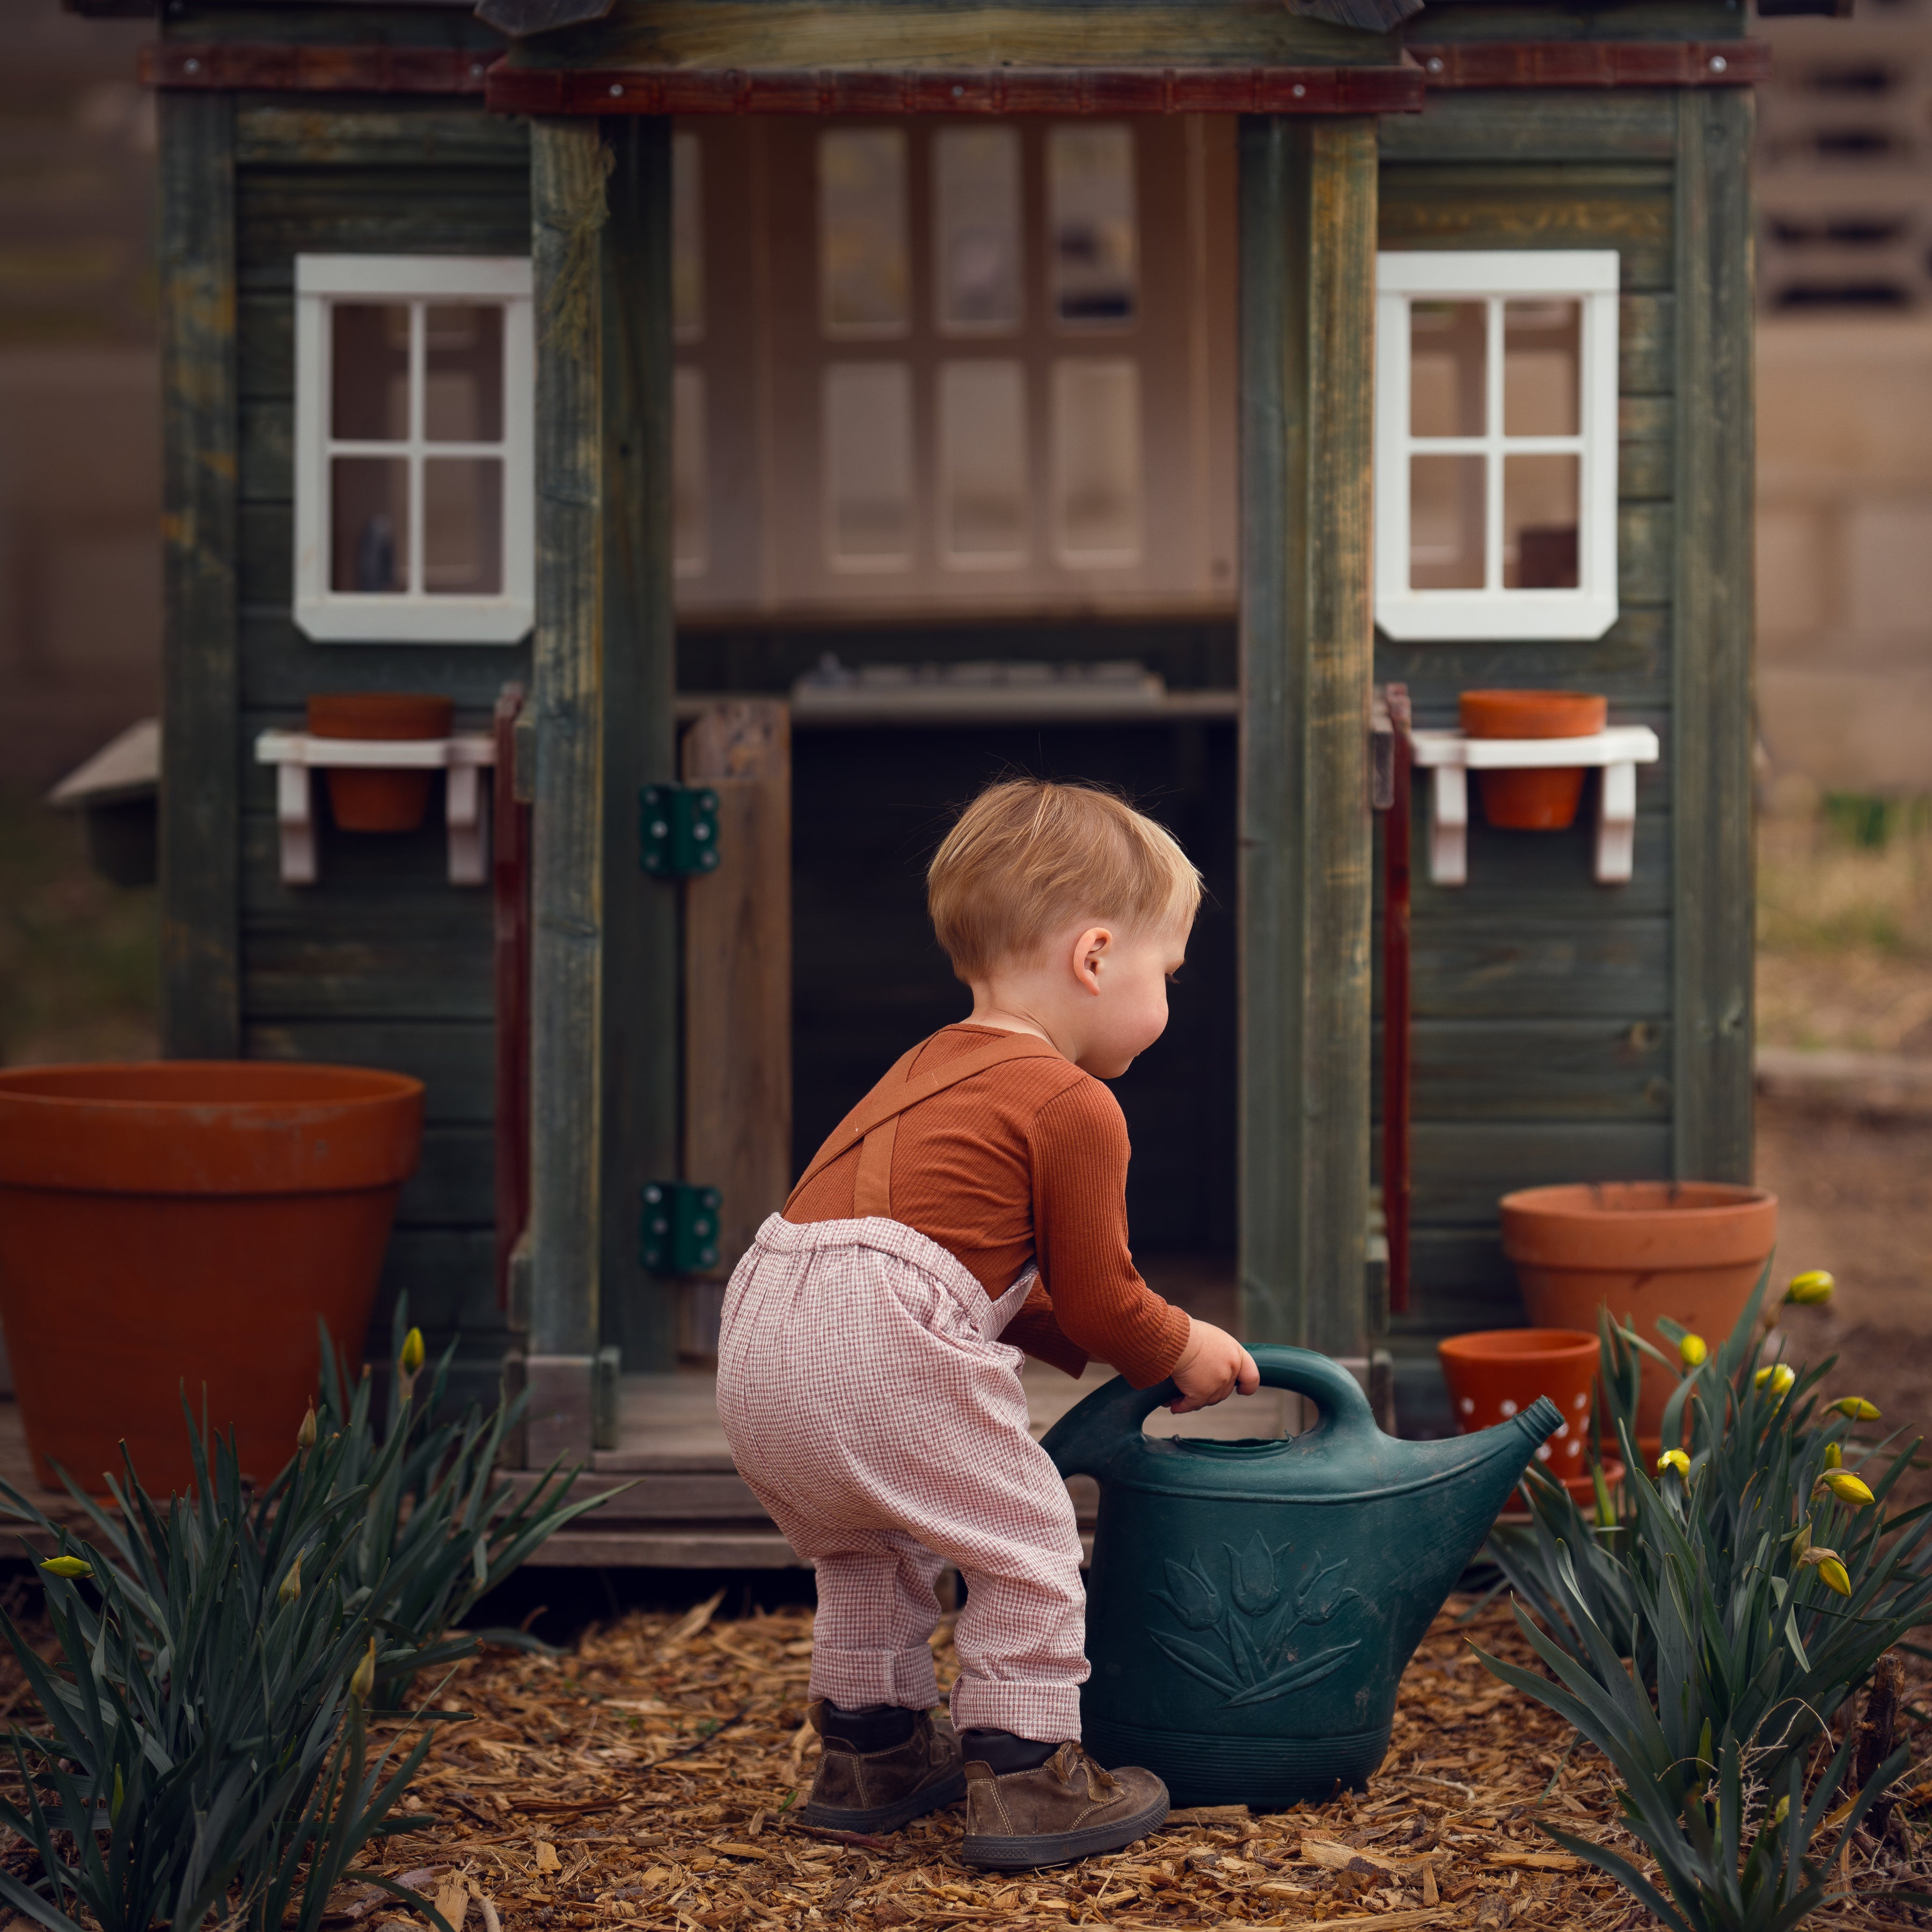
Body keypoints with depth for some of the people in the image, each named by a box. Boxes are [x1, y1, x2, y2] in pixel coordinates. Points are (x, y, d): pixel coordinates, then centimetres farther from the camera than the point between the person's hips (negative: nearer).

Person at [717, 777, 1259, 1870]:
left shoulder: (939, 1068, 30)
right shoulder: (1075, 1107, 0)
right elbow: (1099, 1296, 5)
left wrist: (1097, 1349, 35)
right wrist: (1180, 1352, 24)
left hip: (762, 1335, 9)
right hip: (882, 1351, -9)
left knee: (871, 1544, 29)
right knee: (1025, 1542, 5)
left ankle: (869, 1749, 37)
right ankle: (1026, 1773, 6)